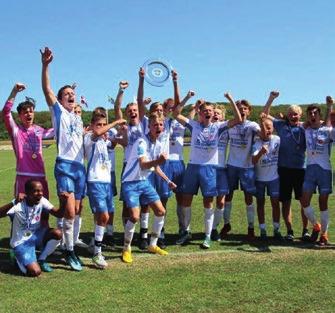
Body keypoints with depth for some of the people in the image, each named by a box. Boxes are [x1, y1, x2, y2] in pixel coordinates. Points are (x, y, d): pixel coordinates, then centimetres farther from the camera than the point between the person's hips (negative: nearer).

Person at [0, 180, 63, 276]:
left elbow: (58, 214, -11)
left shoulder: (42, 201, -8)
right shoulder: (19, 205, -24)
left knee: (57, 234, -25)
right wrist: (13, 203, -52)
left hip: (35, 236, 5)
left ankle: (41, 260, 1)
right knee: (35, 272, -23)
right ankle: (20, 258, 13)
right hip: (21, 242, -5)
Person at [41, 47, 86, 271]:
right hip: (64, 165, -6)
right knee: (69, 212, -13)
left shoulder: (79, 119, 23)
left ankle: (72, 247, 19)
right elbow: (47, 90, -10)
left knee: (76, 212, 8)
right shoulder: (59, 112, 5)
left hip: (80, 166, 6)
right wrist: (45, 65, -21)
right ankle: (69, 251, -1)